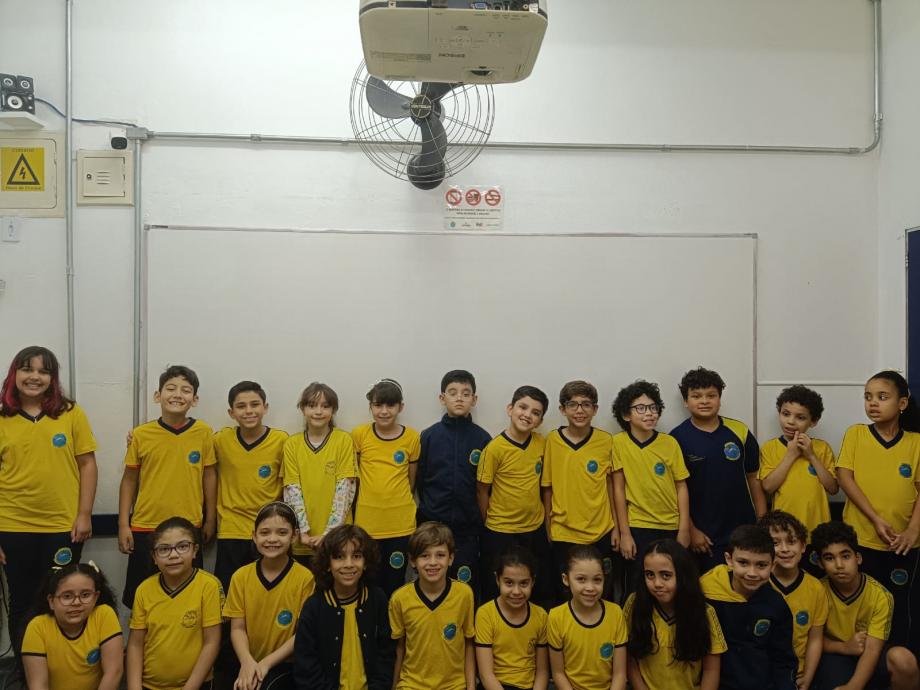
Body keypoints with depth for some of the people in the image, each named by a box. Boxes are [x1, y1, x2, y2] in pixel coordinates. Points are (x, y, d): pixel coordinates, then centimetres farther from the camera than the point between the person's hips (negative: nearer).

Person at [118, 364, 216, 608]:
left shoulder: (203, 433, -3)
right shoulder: (141, 434, -3)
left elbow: (209, 476, 4)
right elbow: (129, 480, 5)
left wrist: (210, 520, 7)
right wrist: (123, 524, 3)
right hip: (145, 529, 0)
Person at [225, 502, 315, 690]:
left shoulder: (305, 578, -10)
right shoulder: (241, 577, 0)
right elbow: (237, 628, 0)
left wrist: (267, 662, -14)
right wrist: (247, 661, -17)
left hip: (288, 665, -4)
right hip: (249, 665, 4)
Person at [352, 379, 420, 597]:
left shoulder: (412, 437, -3)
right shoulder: (359, 434, -3)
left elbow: (411, 480, 8)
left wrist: (397, 503, 10)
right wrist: (371, 499, 6)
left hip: (401, 524, 0)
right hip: (366, 522, 0)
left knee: (395, 584, 10)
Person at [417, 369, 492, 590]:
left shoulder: (482, 438, 0)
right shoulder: (429, 436, 0)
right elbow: (419, 480, 4)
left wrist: (479, 518, 3)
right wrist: (429, 509, 4)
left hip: (467, 529, 0)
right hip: (432, 524, 0)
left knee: (466, 586, 6)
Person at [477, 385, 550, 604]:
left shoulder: (541, 443, -2)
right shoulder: (495, 448, -16)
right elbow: (482, 490, -8)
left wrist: (537, 515, 9)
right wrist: (489, 526, 1)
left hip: (535, 529, 5)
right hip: (500, 533, -5)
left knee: (541, 591, 16)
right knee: (497, 593, 9)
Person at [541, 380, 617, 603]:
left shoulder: (606, 441, -3)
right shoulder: (552, 440, -5)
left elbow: (610, 485, 5)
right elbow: (547, 487, 2)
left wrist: (616, 526, 5)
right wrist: (548, 529, 4)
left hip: (601, 533, 1)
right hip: (563, 534, -1)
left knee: (603, 596, 12)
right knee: (564, 596, 11)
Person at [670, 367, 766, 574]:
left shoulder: (740, 432, 0)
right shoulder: (678, 438, -6)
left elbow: (754, 479, 7)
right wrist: (690, 530, -6)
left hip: (743, 530, 2)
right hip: (703, 536, -2)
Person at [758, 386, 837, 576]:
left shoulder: (822, 448, 2)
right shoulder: (769, 447, -2)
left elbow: (833, 488, -4)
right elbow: (768, 487, -12)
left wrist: (811, 456, -11)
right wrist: (791, 455, -14)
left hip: (816, 531, 1)